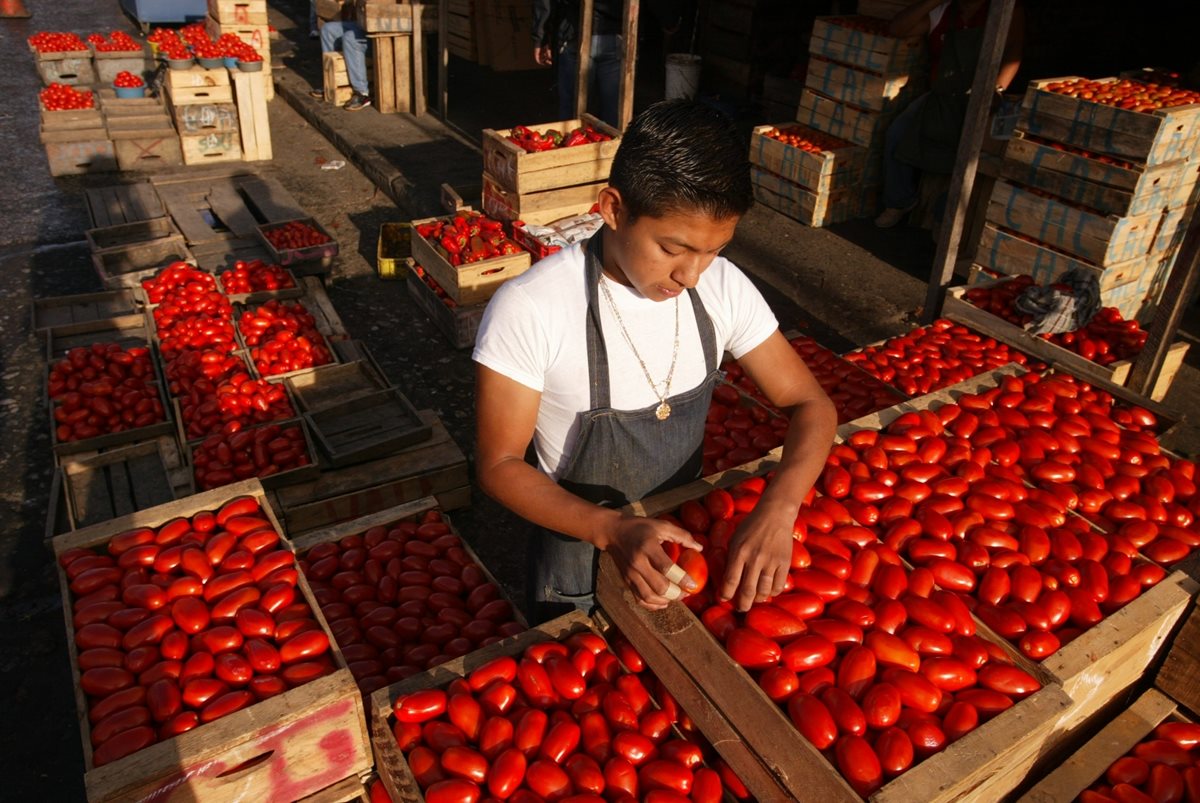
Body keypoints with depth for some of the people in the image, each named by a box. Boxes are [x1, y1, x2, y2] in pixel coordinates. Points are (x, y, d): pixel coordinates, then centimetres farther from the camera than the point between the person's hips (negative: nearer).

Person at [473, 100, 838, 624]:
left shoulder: (723, 287, -15)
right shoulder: (529, 309, -29)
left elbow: (810, 405, -9)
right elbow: (499, 465, -21)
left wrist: (777, 510, -29)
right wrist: (613, 530, -38)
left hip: (687, 538, 4)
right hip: (580, 551, -4)